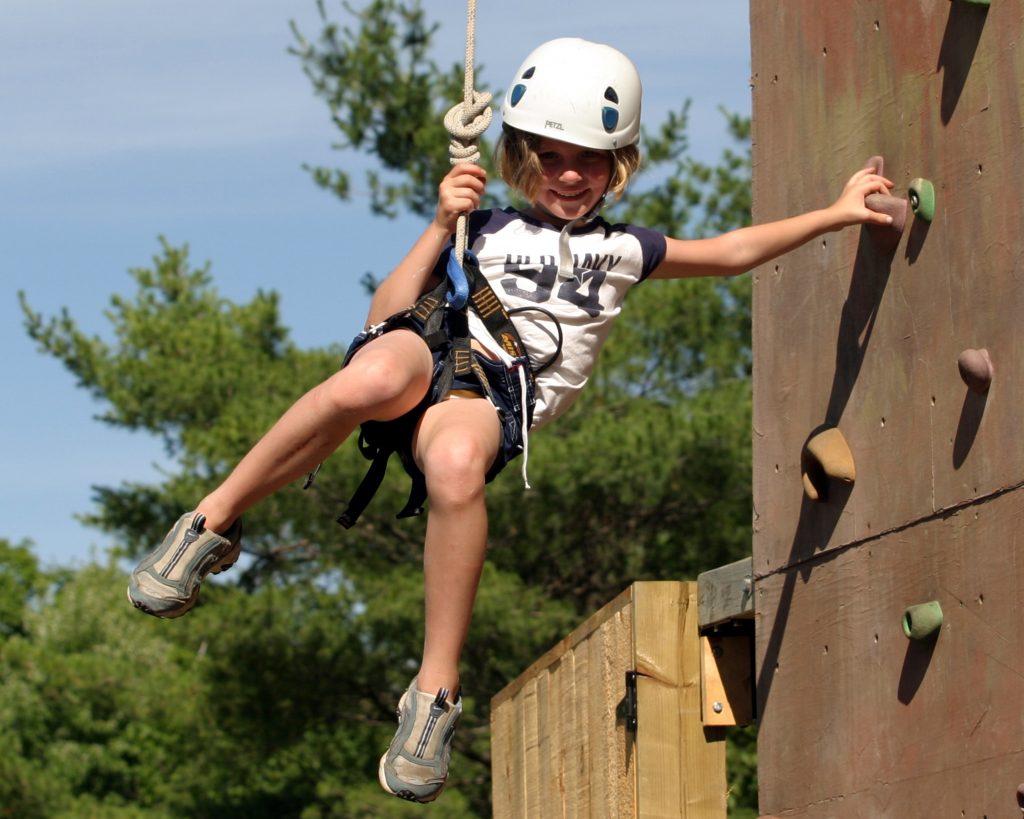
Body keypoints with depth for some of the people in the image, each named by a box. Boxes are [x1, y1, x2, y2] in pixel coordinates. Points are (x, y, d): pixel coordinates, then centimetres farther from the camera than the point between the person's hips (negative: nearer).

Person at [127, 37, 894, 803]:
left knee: (456, 465, -40)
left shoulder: (621, 251, 29)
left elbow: (729, 251, 34)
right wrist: (440, 231, 8)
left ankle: (437, 690, -33)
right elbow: (385, 316, 16)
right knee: (371, 379, -41)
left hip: (499, 395, 0)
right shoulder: (486, 231, 25)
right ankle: (214, 523, -27)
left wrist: (835, 214, 30)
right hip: (430, 347, 0)